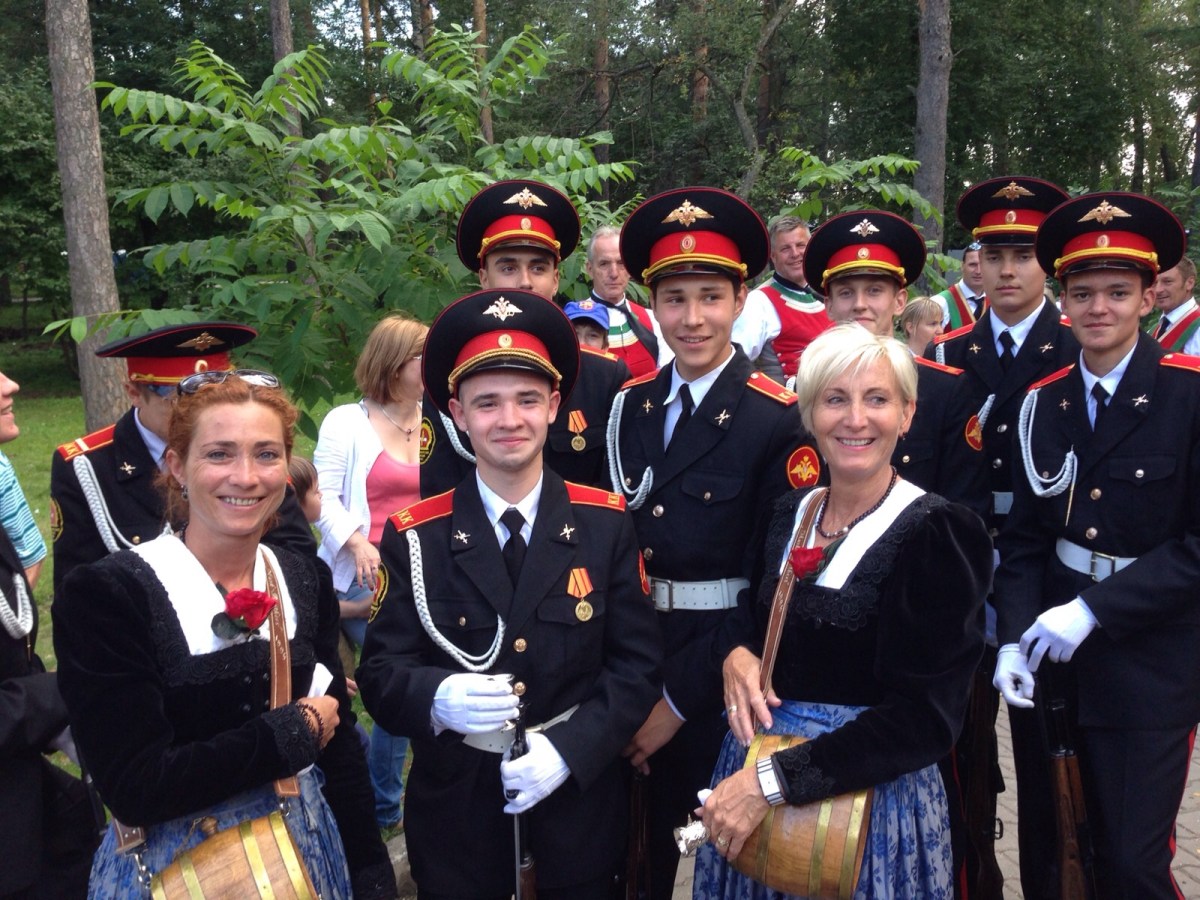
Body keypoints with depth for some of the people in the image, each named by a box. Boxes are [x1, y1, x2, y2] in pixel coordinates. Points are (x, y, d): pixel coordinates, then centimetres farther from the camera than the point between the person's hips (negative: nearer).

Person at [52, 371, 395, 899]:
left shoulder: (306, 579, -3)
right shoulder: (106, 593, -18)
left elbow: (339, 740, 2)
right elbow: (133, 788, -22)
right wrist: (294, 730, -17)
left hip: (304, 849, 4)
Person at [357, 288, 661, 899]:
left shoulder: (606, 524, -5)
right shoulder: (415, 537, -7)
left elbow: (637, 664, -5)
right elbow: (380, 673, -8)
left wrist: (567, 749, -17)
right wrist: (438, 697, -28)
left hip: (579, 803, 1)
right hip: (455, 811, 0)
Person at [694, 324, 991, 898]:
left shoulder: (938, 533, -16)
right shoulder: (790, 513, 2)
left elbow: (925, 720, -20)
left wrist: (774, 779, -24)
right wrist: (736, 654, -9)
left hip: (867, 792, -5)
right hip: (754, 761, 5)